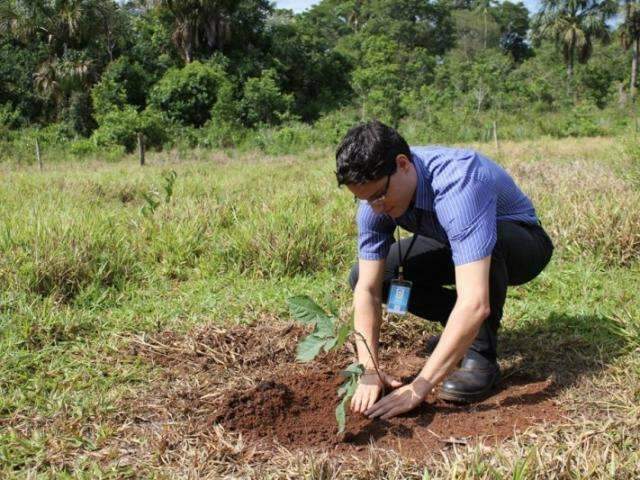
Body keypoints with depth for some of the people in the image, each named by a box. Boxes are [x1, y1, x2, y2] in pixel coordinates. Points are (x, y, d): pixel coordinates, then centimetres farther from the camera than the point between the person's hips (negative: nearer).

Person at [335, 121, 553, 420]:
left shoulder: (457, 185, -41)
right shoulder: (376, 193, -20)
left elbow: (475, 302, -48)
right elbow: (367, 289, -17)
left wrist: (419, 387, -45)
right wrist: (369, 372, -28)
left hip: (519, 242, -6)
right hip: (453, 244, 7)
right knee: (361, 276, -8)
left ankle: (482, 355, -12)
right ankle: (463, 328, 8)